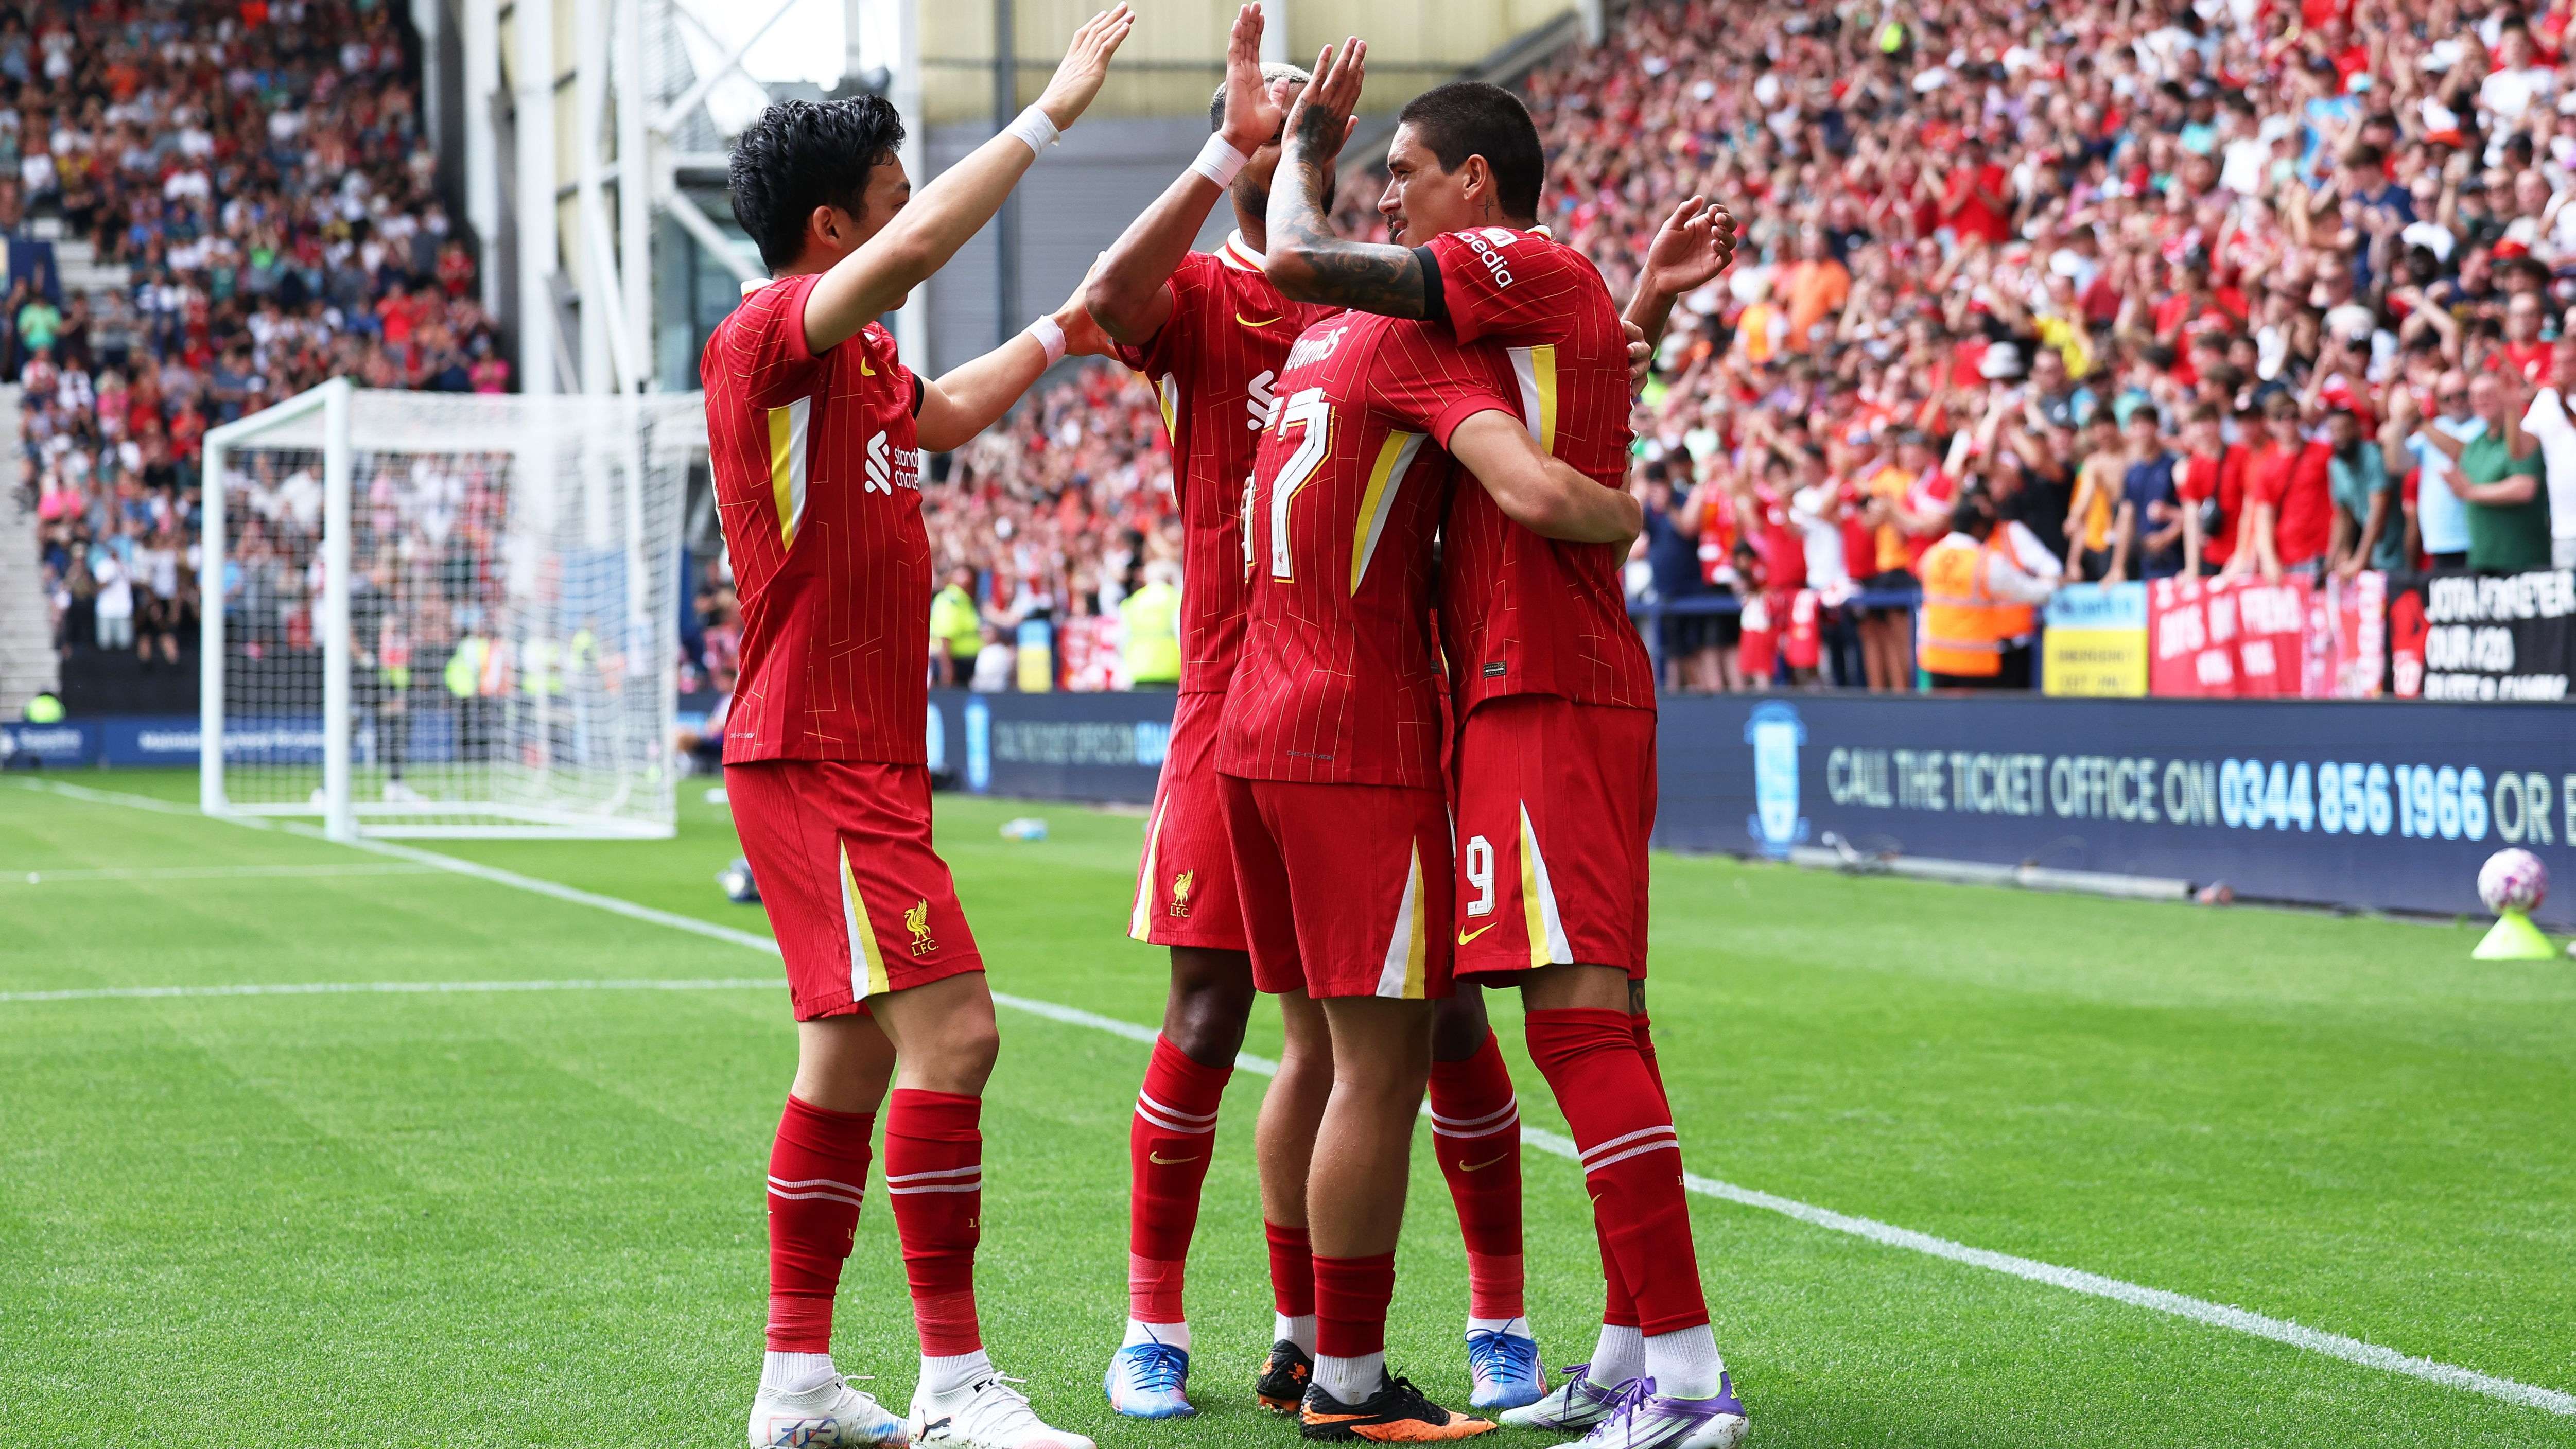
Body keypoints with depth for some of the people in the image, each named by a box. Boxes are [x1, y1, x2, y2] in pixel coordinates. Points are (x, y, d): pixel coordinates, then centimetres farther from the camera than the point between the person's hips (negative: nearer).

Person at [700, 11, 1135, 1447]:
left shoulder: (855, 358, 16)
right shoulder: (771, 336, -13)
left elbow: (942, 414, 39)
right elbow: (915, 251, -31)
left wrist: (1059, 334, 37)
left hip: (863, 757, 10)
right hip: (818, 757, -10)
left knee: (854, 1059, 12)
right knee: (951, 1031, -15)